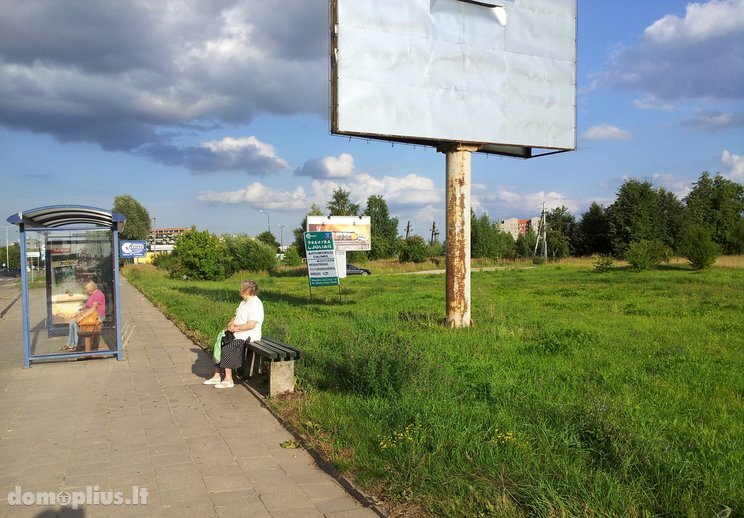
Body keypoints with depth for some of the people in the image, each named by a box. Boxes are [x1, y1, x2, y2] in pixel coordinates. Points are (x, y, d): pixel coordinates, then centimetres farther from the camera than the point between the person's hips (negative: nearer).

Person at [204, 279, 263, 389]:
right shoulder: (244, 302, 16)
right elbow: (236, 317, 21)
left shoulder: (256, 304, -17)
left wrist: (235, 328, -17)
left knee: (226, 349, -22)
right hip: (237, 335, 10)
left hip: (248, 337, -10)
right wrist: (231, 323, -2)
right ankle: (217, 376, 3)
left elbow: (251, 325, -25)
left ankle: (228, 380, -12)